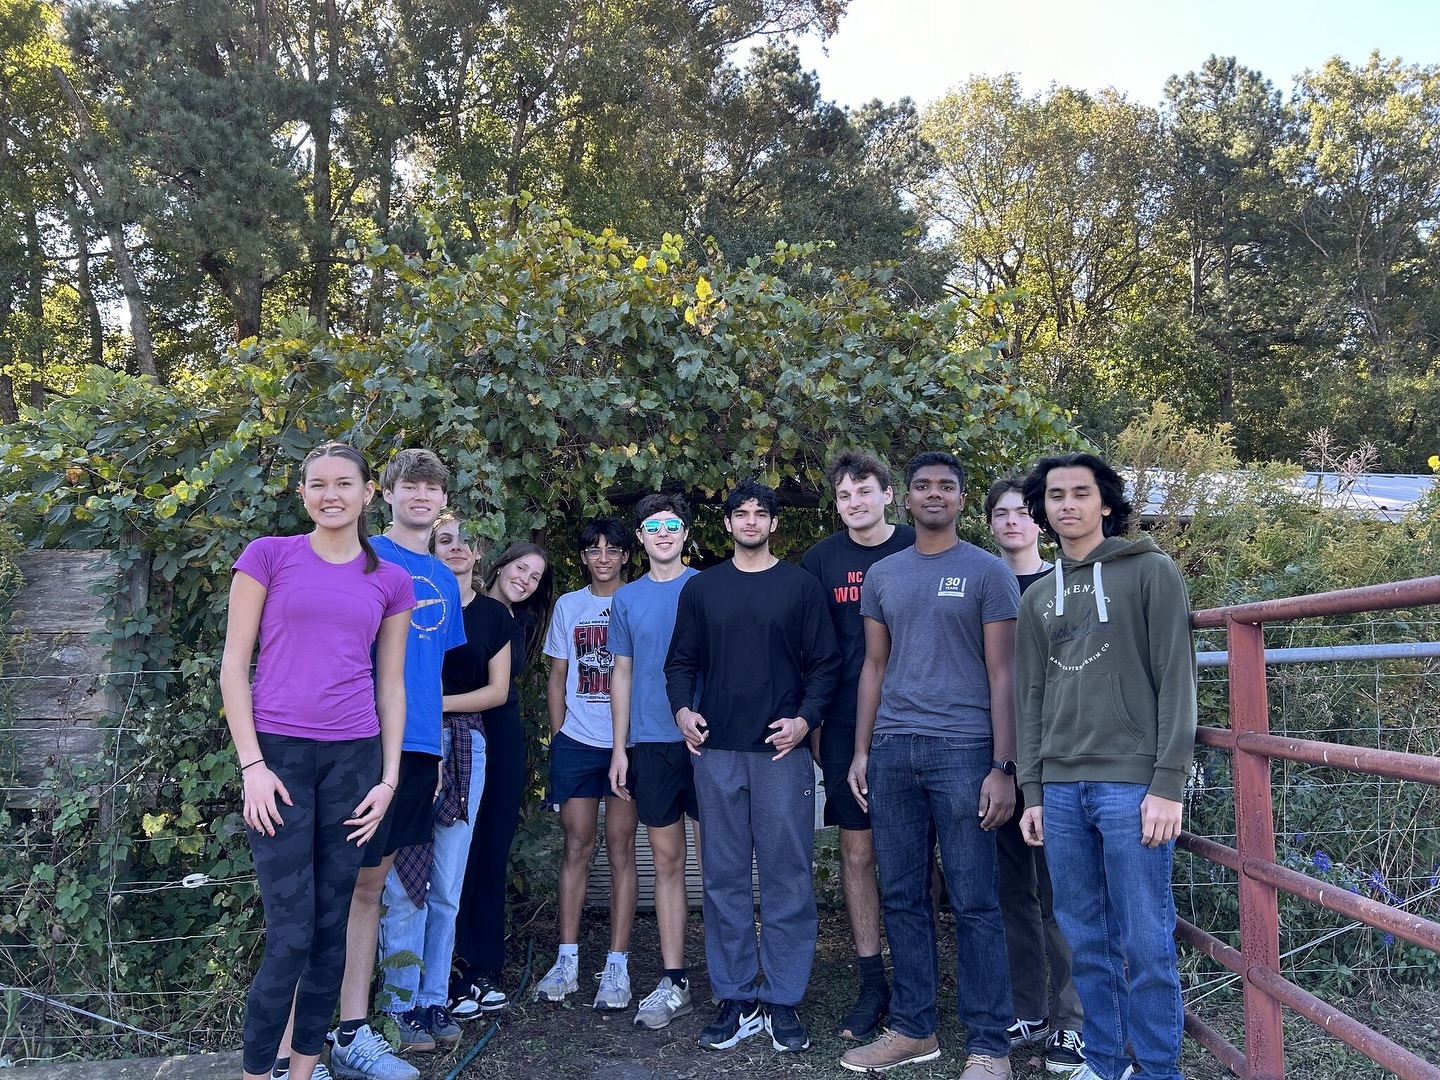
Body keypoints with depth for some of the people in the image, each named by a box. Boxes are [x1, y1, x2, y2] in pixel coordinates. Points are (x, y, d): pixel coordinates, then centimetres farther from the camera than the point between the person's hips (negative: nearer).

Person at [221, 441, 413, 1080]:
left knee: (332, 924, 9)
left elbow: (391, 685, 11)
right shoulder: (269, 556, 1)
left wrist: (389, 777, 5)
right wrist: (252, 764, -8)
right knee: (291, 932, -4)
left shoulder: (391, 582, 9)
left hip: (354, 757, 3)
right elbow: (234, 665, -1)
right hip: (277, 751, -3)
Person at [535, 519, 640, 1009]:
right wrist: (557, 735, 8)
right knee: (577, 844, 4)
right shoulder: (567, 606, 12)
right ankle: (567, 959, 12)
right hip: (576, 742, 2)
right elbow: (557, 678, 15)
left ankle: (617, 965, 4)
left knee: (620, 846, -1)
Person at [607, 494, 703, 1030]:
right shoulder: (626, 598, 10)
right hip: (650, 743, 3)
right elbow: (622, 673, 12)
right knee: (667, 861, 8)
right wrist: (619, 748, 7)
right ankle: (673, 982, 16)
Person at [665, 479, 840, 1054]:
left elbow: (825, 663, 3)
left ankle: (782, 1002, 12)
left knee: (787, 877, 1)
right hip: (716, 751, 2)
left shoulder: (801, 586, 5)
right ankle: (735, 1000, 17)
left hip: (782, 751, -2)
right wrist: (683, 708, -3)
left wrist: (805, 717, -10)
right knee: (724, 877, 7)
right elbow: (681, 660, 14)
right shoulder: (701, 588, 12)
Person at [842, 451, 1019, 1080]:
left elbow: (1000, 674, -1)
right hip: (892, 751, 4)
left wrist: (1002, 767, -7)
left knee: (973, 902, 0)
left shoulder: (988, 573, 2)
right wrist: (861, 751, 8)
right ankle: (913, 1029, 22)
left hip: (962, 750, -4)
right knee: (902, 897, 9)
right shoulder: (882, 576, 14)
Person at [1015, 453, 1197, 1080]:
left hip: (1132, 785, -4)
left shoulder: (1150, 572, 2)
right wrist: (1032, 792, 9)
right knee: (1085, 939, 10)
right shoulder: (1037, 600, 15)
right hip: (1061, 789, 5)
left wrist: (1168, 785, -11)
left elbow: (1176, 680, -5)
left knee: (1144, 941, 0)